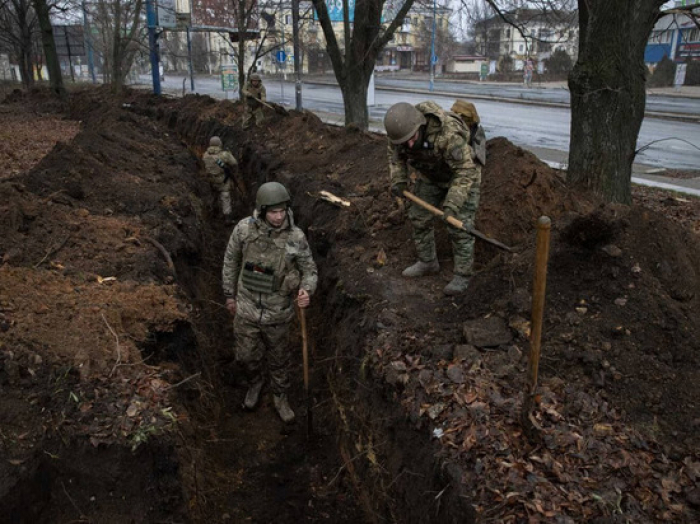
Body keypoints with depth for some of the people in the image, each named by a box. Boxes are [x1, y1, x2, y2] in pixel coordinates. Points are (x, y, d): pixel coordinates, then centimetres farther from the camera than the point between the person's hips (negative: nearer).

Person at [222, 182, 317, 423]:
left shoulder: (296, 237, -21)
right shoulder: (244, 228, -17)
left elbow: (310, 271, -9)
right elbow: (231, 260, -1)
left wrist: (306, 292, -31)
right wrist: (230, 295, 7)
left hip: (278, 312, -1)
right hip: (246, 309, 1)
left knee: (278, 356, 21)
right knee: (247, 355, 19)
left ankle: (280, 396, 47)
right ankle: (255, 382, 54)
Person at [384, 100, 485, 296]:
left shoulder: (448, 133, -41)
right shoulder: (400, 127, -22)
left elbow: (465, 171, -36)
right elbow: (396, 153, -1)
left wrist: (452, 204, -43)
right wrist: (398, 181, -13)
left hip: (463, 172, -6)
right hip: (433, 174, 6)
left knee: (460, 225, -7)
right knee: (419, 216, 7)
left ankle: (462, 275, 7)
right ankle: (427, 262, 24)